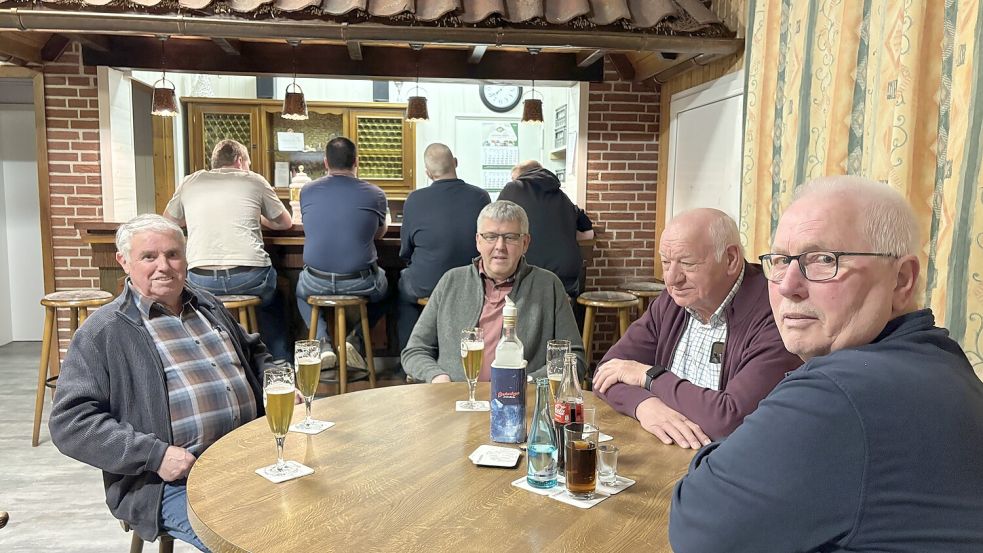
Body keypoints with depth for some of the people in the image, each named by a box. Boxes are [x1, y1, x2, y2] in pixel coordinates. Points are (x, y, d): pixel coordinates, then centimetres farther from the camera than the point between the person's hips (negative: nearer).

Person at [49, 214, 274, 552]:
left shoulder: (208, 305, 16)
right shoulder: (103, 332, -2)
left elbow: (253, 354, 30)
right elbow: (70, 422, -7)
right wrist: (154, 454, -16)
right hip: (174, 480, -6)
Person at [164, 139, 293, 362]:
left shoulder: (190, 182, 16)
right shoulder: (254, 181, 11)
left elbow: (167, 221, 31)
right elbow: (285, 222, 21)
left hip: (201, 279, 2)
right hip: (249, 276, -2)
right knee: (271, 304, 30)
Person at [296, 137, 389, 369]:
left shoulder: (307, 191, 1)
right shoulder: (375, 194, -4)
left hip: (317, 284, 1)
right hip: (361, 284, -1)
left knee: (301, 288, 36)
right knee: (383, 286, 33)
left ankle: (322, 341, 12)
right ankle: (355, 339, 11)